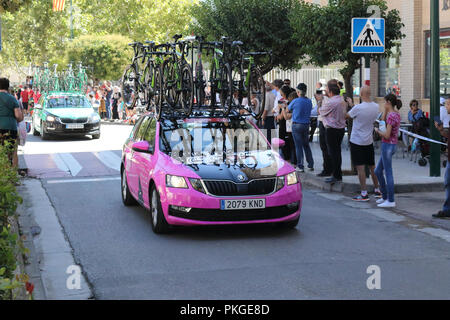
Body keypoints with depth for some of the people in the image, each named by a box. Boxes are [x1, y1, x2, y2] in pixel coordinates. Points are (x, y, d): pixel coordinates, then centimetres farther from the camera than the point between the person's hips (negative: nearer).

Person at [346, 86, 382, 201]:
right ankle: (377, 190, 23)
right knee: (372, 166, 15)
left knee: (360, 167, -4)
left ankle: (364, 194, -5)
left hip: (357, 141, -6)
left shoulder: (358, 108, -20)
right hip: (369, 140, 6)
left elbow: (347, 115, -4)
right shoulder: (376, 107, -2)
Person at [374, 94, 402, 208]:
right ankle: (385, 196, 25)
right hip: (392, 145, 10)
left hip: (388, 145, -10)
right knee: (378, 171, 18)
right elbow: (383, 121, 18)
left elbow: (387, 135, -21)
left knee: (388, 173, -3)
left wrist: (377, 130, -5)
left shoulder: (391, 116, -19)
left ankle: (391, 201, 2)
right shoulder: (396, 114, 9)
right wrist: (386, 109, 9)